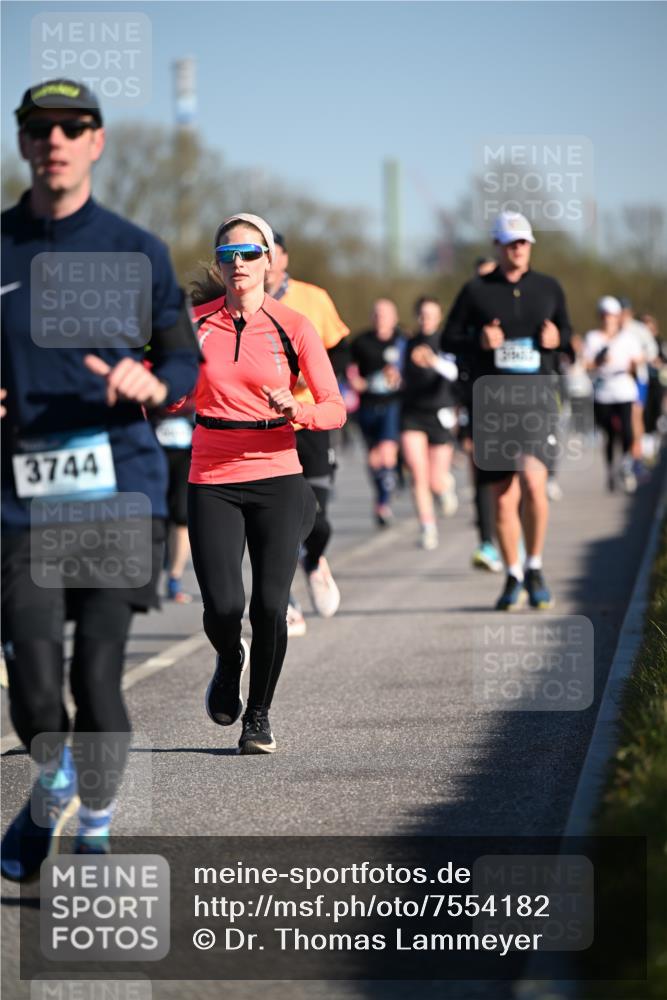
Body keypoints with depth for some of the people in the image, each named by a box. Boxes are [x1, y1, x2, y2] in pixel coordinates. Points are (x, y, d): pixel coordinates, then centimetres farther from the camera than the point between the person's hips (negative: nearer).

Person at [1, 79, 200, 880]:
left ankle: (95, 831, 17)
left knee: (97, 679, -5)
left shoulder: (134, 251, 5)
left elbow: (185, 360, 8)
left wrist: (150, 384, -14)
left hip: (120, 490, -1)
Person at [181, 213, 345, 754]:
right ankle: (229, 660, 25)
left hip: (277, 478, 0)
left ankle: (259, 715, 17)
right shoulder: (196, 323, 2)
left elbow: (336, 409, -1)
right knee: (222, 607, -11)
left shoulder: (293, 326, -1)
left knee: (270, 608, -6)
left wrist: (298, 410, -21)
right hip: (212, 481, 0)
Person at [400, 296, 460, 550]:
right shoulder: (410, 344, 10)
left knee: (436, 483, 0)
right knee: (418, 474, -14)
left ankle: (447, 482, 37)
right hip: (412, 414, 3)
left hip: (440, 414, -2)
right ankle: (428, 528, -6)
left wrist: (435, 362, -38)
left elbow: (453, 372, -20)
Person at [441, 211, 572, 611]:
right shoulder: (476, 290, 6)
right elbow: (449, 339, 10)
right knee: (503, 496, 2)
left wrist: (557, 339, -2)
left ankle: (535, 568, -2)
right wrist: (479, 341, -10)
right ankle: (513, 578, 16)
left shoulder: (549, 288, 11)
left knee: (533, 482, -20)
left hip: (537, 397, 0)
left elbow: (567, 332, 22)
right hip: (492, 400, 0)